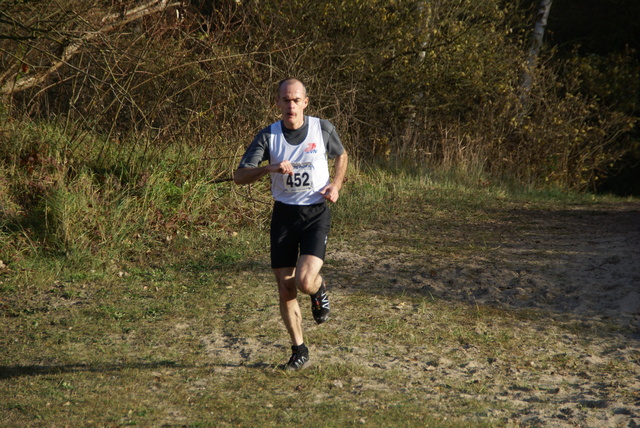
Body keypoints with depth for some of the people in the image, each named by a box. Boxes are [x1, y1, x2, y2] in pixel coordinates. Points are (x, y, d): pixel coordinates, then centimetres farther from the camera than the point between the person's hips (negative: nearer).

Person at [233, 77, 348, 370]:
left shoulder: (322, 128, -4)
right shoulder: (268, 136, -4)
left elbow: (341, 156, 17)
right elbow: (239, 176, -11)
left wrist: (336, 184, -1)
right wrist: (270, 168, -28)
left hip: (316, 214, -2)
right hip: (283, 214, 2)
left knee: (304, 282, -20)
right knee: (285, 288, 3)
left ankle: (319, 290, 19)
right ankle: (299, 350, 23)